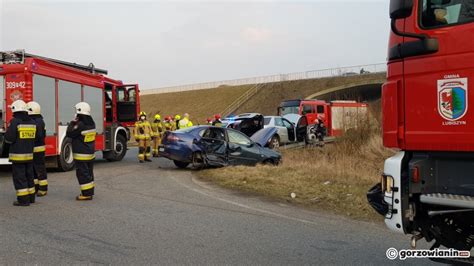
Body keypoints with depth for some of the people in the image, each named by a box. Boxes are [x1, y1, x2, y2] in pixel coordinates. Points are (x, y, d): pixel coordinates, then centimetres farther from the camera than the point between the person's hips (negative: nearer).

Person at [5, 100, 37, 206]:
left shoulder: (15, 121, -12)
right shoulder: (32, 122, 7)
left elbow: (9, 138, -13)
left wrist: (7, 131, 7)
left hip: (18, 154, -6)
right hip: (29, 154, 6)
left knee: (19, 177, 0)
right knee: (29, 176, 16)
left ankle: (23, 199, 0)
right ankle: (31, 197, 24)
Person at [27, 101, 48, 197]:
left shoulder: (38, 121, -16)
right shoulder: (32, 120, 14)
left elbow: (38, 136, -24)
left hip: (38, 149, -10)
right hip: (32, 149, 10)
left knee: (40, 169, -4)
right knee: (32, 170, 15)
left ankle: (43, 189, 1)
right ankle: (35, 187, 23)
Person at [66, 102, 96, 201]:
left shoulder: (80, 125, -21)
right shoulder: (91, 123, 7)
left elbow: (69, 133, -13)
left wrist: (72, 123, -2)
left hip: (81, 155, -9)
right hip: (91, 153, 9)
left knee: (82, 174, -2)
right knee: (89, 173, 15)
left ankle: (86, 194, 0)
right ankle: (90, 192, 23)